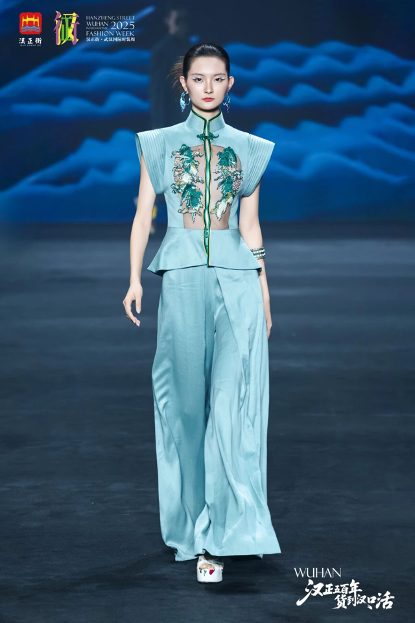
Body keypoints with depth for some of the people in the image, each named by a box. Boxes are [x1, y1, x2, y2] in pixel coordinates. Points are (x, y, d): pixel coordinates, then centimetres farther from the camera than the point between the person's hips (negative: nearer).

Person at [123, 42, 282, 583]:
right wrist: (134, 279, -2)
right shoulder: (159, 144, 9)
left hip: (238, 282, 1)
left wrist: (265, 294, 12)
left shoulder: (250, 149, 12)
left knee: (232, 404, -9)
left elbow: (250, 225, 14)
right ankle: (200, 532, 12)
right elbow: (143, 215, 7)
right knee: (189, 401, 2)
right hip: (183, 280, 0)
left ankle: (216, 534, -7)